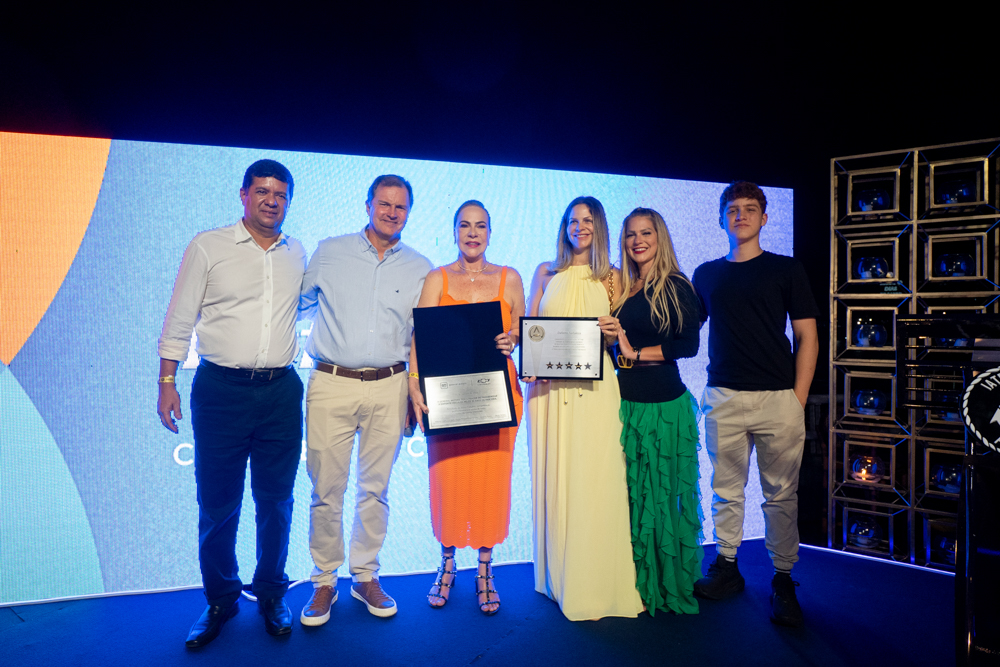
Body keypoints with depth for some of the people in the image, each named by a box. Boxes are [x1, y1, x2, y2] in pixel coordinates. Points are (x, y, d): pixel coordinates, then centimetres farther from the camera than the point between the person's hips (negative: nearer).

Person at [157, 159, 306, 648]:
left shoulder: (297, 255, 11)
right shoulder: (207, 246, 1)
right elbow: (179, 319, 2)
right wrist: (167, 382, -1)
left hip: (281, 392, 3)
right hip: (221, 391, -2)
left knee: (276, 502, 10)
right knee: (217, 503, 6)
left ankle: (270, 595, 28)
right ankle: (220, 600, 26)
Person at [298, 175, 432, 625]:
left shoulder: (419, 268, 9)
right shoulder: (329, 253, 6)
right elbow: (298, 304, 16)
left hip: (388, 388, 1)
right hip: (331, 385, -1)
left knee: (375, 489, 9)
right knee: (326, 489, 4)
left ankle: (366, 576, 27)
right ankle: (324, 581, 22)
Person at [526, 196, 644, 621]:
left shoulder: (611, 277, 11)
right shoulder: (546, 273, 13)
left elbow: (617, 334, 12)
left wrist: (613, 331, -11)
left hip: (594, 386, -1)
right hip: (549, 385, 1)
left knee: (595, 478, -2)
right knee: (553, 477, 4)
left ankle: (596, 583, 12)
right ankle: (557, 577, 19)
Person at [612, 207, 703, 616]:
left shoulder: (676, 287, -3)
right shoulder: (621, 289, 13)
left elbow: (689, 344, -12)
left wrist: (635, 353, -14)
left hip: (664, 406, -5)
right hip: (625, 404, 5)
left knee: (661, 495, 4)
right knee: (629, 495, 9)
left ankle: (667, 586, 20)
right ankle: (637, 583, 25)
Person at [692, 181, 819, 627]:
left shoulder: (786, 270, 5)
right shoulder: (706, 275, 13)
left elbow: (807, 338, 3)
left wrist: (799, 398, -5)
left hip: (777, 398, -2)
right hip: (723, 397, 2)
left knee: (781, 494, 5)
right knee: (726, 489, 9)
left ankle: (783, 580, 18)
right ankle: (726, 567, 23)